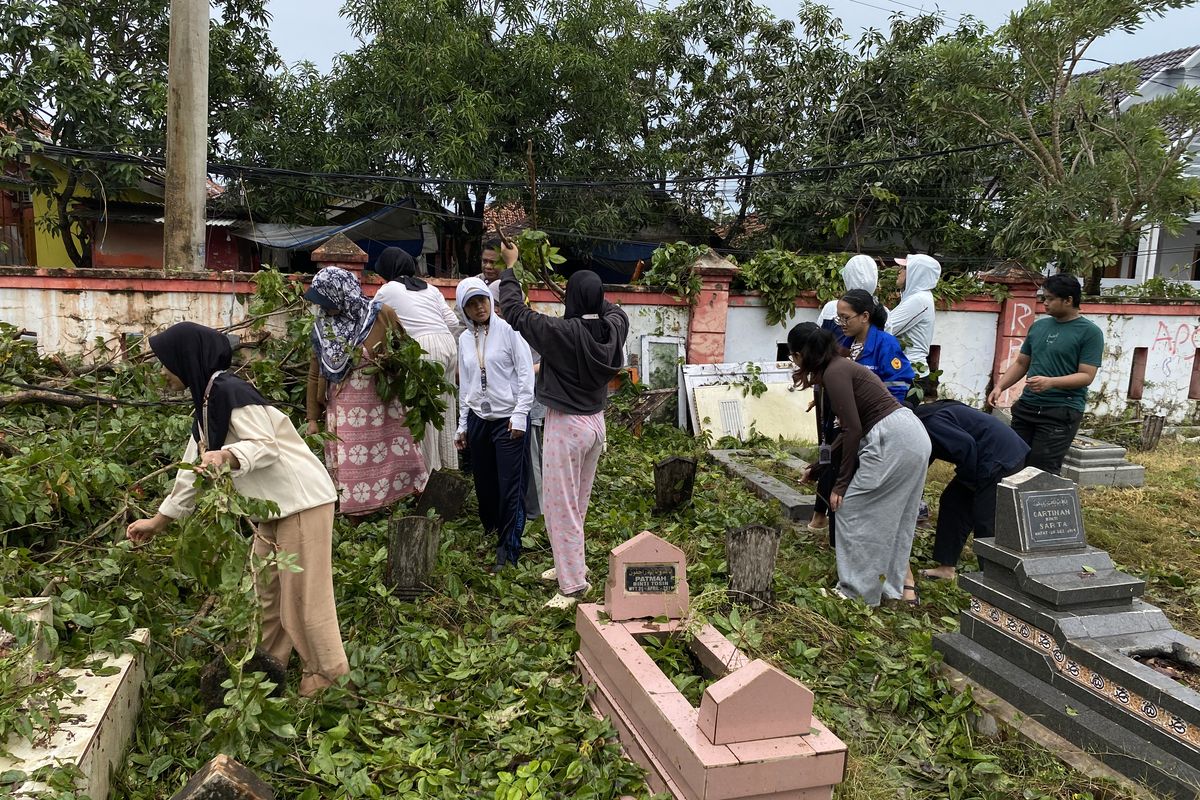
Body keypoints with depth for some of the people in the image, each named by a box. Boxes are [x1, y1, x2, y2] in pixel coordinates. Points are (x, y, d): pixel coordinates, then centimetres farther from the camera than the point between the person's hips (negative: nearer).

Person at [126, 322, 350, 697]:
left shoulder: (229, 392, -17)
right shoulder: (205, 402, 14)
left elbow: (266, 445, -21)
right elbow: (195, 469, 19)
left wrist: (226, 455, -39)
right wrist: (158, 520, 21)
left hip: (302, 500, -10)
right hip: (272, 505, 10)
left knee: (302, 591, -2)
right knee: (264, 588, 17)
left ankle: (329, 671, 13)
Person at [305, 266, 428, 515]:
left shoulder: (381, 315, -5)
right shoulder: (322, 327, 4)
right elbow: (315, 375, 9)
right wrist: (312, 418, 9)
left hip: (382, 407, -2)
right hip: (344, 414, 2)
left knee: (392, 463, 1)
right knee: (350, 471, 2)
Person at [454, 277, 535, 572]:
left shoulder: (508, 330, -6)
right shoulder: (464, 339, 11)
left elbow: (526, 373, -8)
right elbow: (465, 384, 17)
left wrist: (520, 415, -13)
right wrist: (463, 424, 16)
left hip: (508, 418, -5)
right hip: (478, 418, 5)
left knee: (510, 486, -5)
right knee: (483, 483, 9)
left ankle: (508, 550, 5)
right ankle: (490, 532, 28)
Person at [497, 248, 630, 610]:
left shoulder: (562, 332, -21)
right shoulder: (613, 328, -5)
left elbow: (514, 310, -11)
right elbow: (615, 310, 21)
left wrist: (509, 266, 1)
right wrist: (592, 292, 26)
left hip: (566, 426, -7)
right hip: (595, 422, 7)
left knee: (560, 506, 3)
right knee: (578, 503, 21)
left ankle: (573, 583, 8)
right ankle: (571, 564, 35)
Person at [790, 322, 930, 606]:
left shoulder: (834, 373, -10)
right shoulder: (841, 367, 19)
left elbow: (853, 430, -15)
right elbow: (852, 427, 26)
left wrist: (841, 483, -8)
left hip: (892, 440, -10)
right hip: (913, 436, 10)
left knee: (852, 509, 2)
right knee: (893, 517, 17)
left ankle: (858, 591, 10)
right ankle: (905, 588, 21)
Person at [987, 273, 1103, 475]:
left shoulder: (1090, 332, -5)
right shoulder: (1038, 326, 13)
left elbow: (1086, 376, -11)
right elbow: (1021, 364, 19)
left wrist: (1051, 382, -26)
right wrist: (1000, 387, 4)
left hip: (1061, 413, -6)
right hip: (1026, 407, 6)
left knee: (1042, 471, -8)